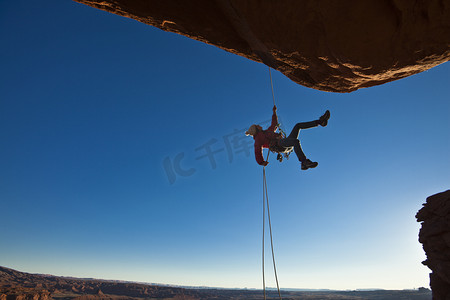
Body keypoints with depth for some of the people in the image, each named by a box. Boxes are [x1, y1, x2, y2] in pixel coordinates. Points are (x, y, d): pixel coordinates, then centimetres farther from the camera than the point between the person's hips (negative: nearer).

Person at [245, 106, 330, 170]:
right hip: (279, 144, -9)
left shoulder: (266, 132, 35)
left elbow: (274, 124, 48)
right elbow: (258, 151, -2)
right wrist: (262, 162, -12)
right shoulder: (258, 138, 9)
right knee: (296, 141, -39)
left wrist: (274, 112, 50)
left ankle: (320, 121, -3)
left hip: (285, 141, 10)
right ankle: (304, 162, -53)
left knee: (298, 125, 6)